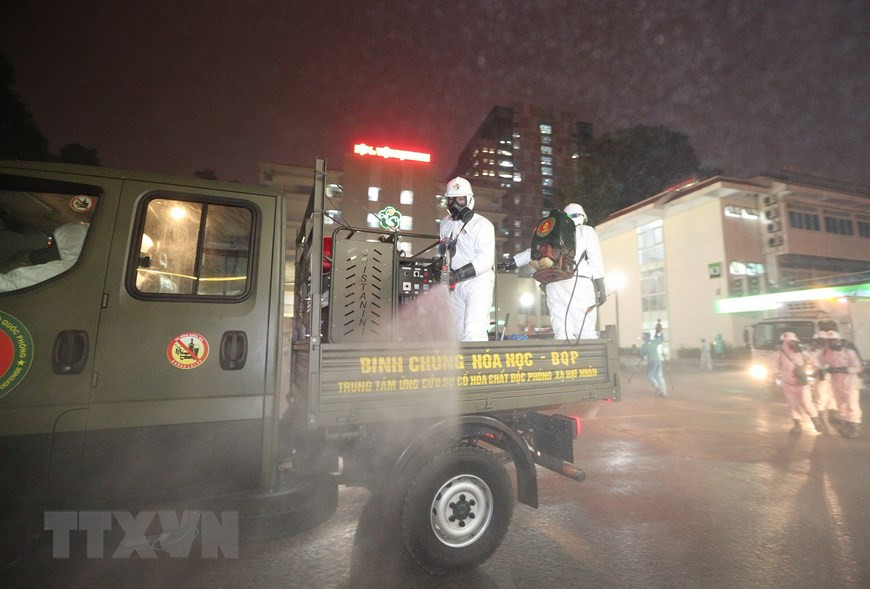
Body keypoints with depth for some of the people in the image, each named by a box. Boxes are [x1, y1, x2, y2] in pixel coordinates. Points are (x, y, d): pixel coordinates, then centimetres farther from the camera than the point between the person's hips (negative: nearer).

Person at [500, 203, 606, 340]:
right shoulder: (586, 231, 16)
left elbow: (532, 252, 19)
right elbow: (596, 260, 7)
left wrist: (508, 264, 22)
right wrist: (601, 289, 6)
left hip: (554, 285, 4)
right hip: (578, 283, -3)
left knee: (561, 333, 1)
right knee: (586, 332, -5)